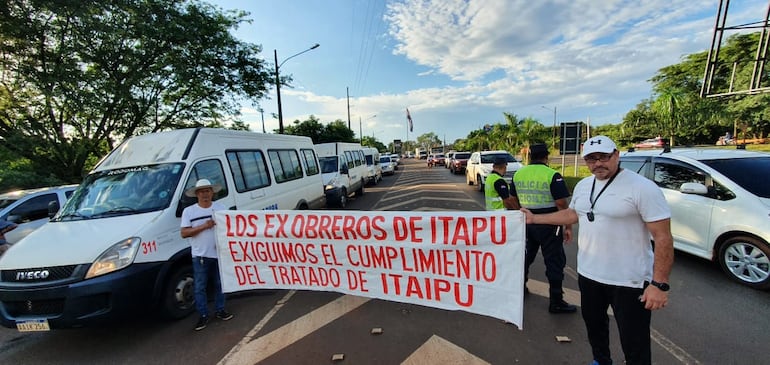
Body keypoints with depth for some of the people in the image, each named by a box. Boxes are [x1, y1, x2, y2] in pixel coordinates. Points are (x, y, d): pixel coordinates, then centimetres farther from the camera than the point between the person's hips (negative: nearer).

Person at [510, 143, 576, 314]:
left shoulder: (518, 174, 3)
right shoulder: (552, 175, -13)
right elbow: (562, 204, -14)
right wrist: (568, 227, -6)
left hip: (526, 222, 5)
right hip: (549, 225, -5)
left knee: (525, 257, 19)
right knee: (554, 262, 5)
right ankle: (556, 302, 13)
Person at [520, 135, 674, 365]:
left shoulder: (642, 188, -17)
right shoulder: (583, 185, 5)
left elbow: (663, 237, -17)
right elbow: (572, 214, 20)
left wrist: (660, 283, -21)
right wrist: (535, 219, 17)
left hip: (629, 281, -6)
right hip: (588, 274, 7)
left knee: (634, 343, 6)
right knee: (594, 324, 25)